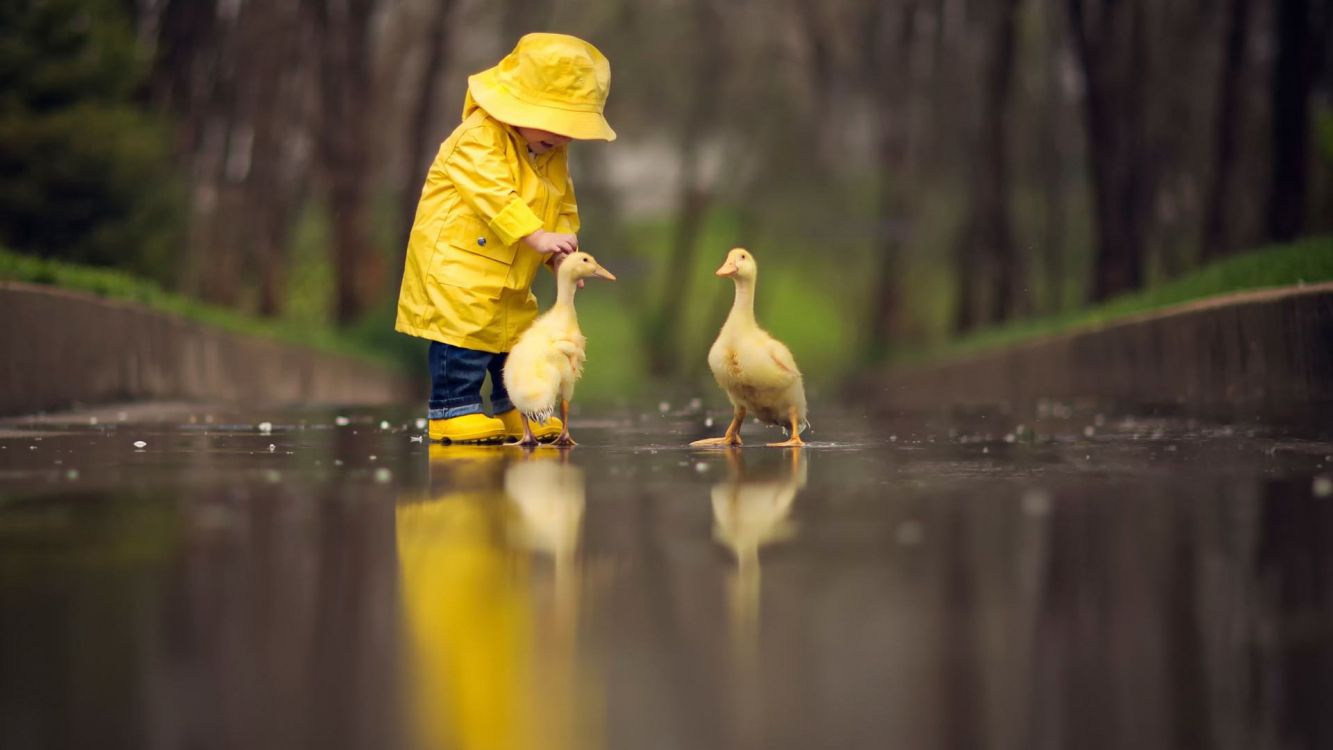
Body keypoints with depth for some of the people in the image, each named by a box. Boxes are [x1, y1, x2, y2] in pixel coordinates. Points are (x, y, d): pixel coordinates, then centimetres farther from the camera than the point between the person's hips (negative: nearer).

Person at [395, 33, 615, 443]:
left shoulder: (554, 155, 9)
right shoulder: (479, 138, -18)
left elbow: (563, 209, 12)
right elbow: (495, 195, -30)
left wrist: (561, 252, -7)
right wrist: (538, 236, -37)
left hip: (510, 279, 9)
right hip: (457, 265, -9)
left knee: (518, 339, 15)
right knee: (464, 338, -12)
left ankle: (514, 413, 27)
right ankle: (454, 411, -2)